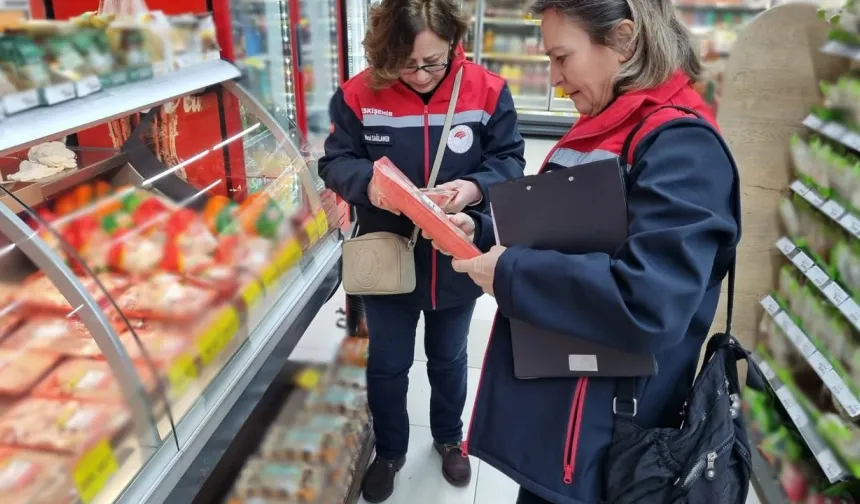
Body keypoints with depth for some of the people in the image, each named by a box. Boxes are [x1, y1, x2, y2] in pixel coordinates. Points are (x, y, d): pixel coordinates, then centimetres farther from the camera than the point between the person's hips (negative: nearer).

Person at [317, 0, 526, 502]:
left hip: (457, 263, 1)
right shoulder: (359, 94, -13)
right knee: (387, 366, 17)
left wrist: (475, 188, -28)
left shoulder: (487, 91, -12)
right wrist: (367, 181, -31)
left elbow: (510, 162, -7)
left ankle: (450, 439, 51)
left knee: (449, 360, 23)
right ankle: (389, 452, 44)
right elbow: (334, 163, -8)